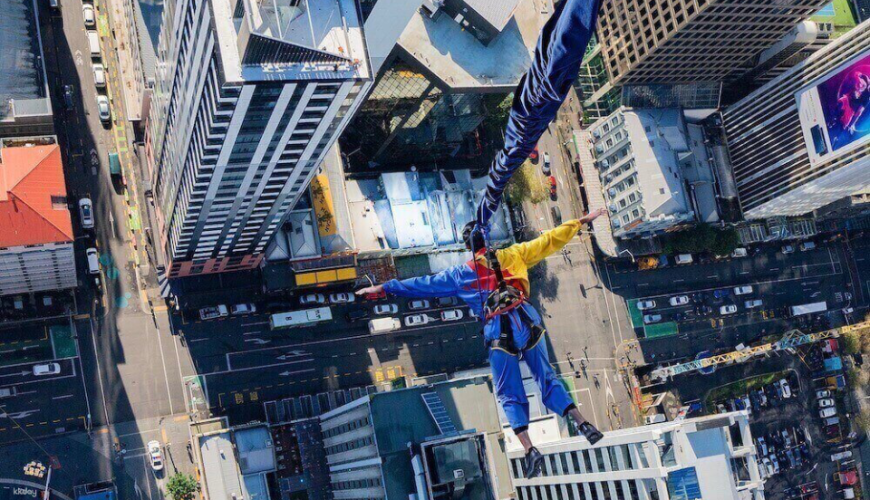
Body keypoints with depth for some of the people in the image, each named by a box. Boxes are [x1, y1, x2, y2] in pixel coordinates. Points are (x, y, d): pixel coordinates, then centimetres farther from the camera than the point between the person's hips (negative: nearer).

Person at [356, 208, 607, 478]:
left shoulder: (460, 274, 9)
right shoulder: (513, 254, 9)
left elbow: (424, 284, 12)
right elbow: (550, 240, 12)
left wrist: (382, 287, 20)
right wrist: (582, 221, 22)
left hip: (498, 333, -1)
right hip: (527, 323, 1)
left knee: (510, 395, 6)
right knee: (547, 378, 14)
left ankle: (529, 450, -6)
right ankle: (583, 424, 5)